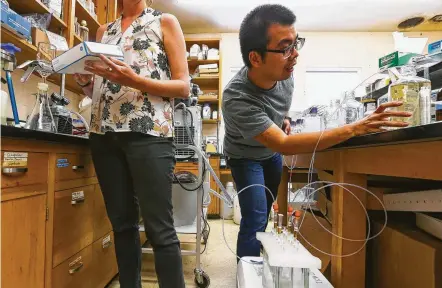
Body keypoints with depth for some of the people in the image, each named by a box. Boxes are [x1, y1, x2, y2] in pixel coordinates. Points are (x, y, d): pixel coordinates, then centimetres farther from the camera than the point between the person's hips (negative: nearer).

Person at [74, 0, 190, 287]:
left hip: (149, 133, -4)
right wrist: (85, 80, 1)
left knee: (160, 229, -7)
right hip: (104, 134, 5)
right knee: (122, 223, 9)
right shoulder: (104, 30, 23)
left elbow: (184, 86, 0)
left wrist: (134, 80, -13)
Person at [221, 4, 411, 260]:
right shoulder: (237, 98, -41)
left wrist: (282, 118, -9)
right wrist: (354, 129, -49)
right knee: (255, 220, -12)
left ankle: (258, 265, 41)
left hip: (271, 151, 6)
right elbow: (284, 145, -43)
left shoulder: (283, 72, -20)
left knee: (266, 213, 18)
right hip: (245, 156, -6)